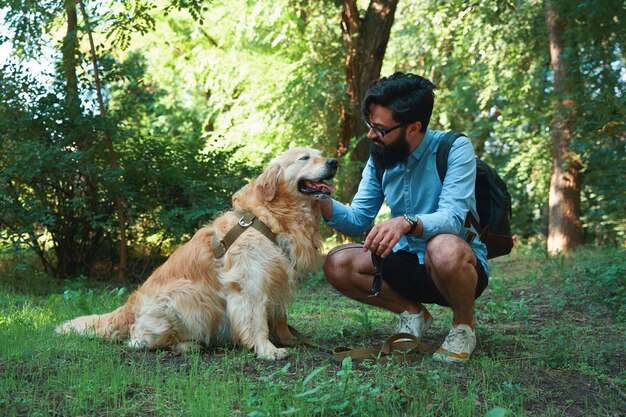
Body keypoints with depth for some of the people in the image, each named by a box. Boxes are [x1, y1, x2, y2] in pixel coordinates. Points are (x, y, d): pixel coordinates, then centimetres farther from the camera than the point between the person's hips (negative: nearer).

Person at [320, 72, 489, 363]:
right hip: (407, 262, 6)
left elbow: (452, 218, -29)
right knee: (337, 265, -14)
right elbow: (357, 221, 1)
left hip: (464, 263, -5)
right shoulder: (380, 158, 0)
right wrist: (322, 201, -19)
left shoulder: (454, 148, -17)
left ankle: (464, 324, -9)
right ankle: (412, 312, 7)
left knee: (444, 248, -40)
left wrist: (406, 222, -49)